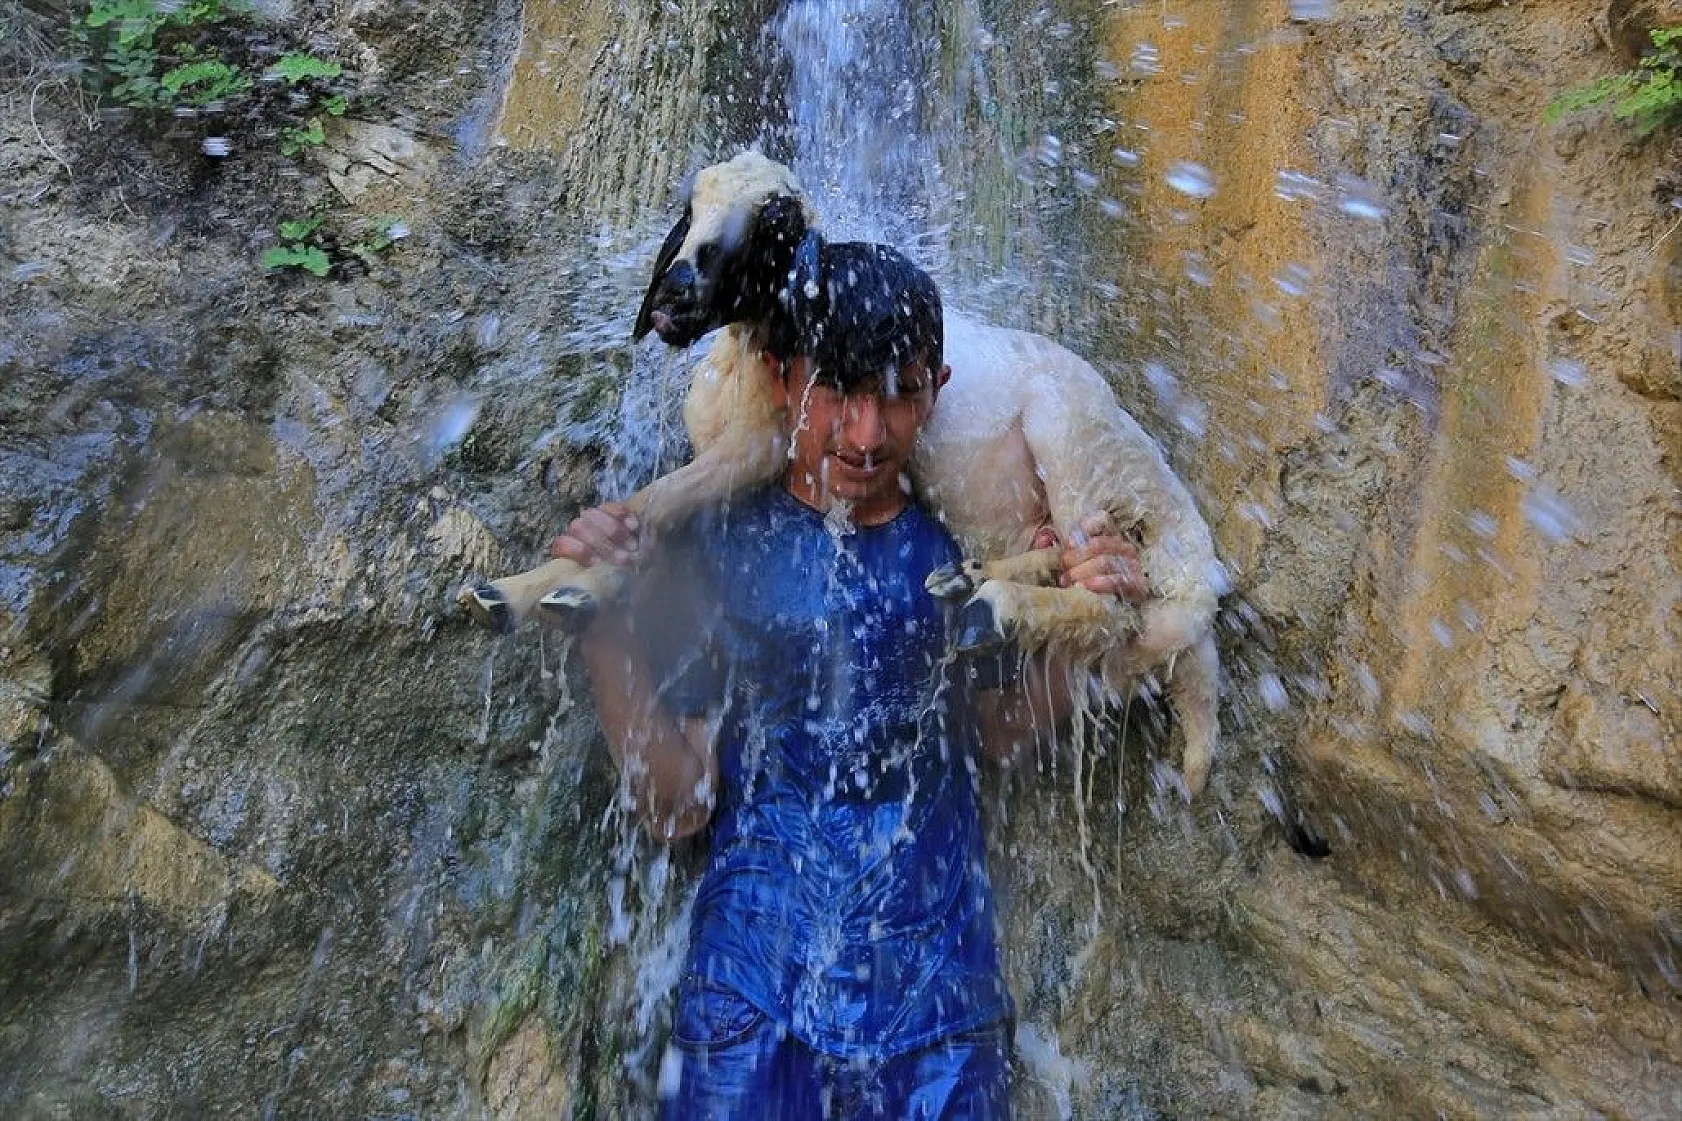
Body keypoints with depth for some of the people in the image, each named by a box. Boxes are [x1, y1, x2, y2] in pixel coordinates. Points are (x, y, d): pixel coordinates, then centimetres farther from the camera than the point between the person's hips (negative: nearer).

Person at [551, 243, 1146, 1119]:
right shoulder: (717, 547, -9)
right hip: (752, 993, -1)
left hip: (936, 994, 2)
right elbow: (678, 804, -8)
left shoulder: (962, 541, -4)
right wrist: (601, 632, -21)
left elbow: (1001, 729, 7)